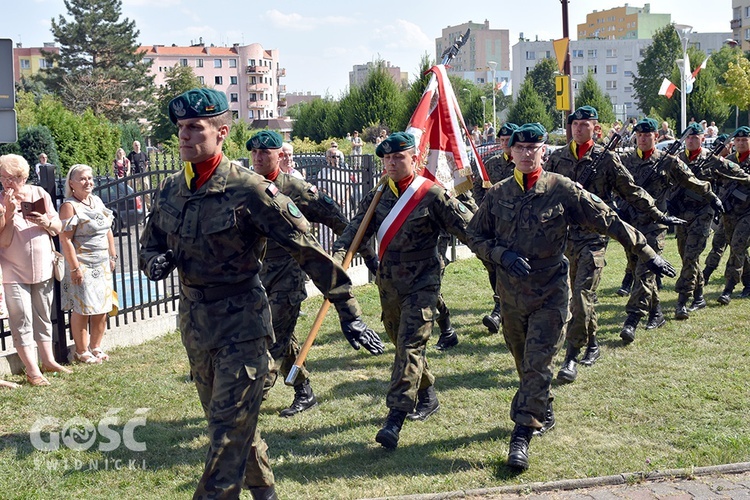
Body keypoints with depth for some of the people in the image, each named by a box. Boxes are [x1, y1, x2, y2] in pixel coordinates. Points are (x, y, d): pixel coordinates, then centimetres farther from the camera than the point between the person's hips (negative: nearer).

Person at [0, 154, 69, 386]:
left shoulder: (39, 194, -1)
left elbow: (58, 228, 5)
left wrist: (46, 222, -15)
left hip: (42, 269, 3)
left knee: (44, 318, 15)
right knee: (22, 322, -3)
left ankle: (48, 360, 28)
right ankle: (32, 371, 3)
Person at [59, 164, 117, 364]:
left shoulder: (97, 201, 11)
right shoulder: (69, 206, -11)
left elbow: (108, 230, 18)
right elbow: (65, 239, -16)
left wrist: (112, 256, 15)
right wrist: (74, 268, -19)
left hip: (102, 264, 7)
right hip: (83, 265, -7)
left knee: (102, 309, 9)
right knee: (82, 310, -2)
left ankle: (95, 347, 22)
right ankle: (81, 352, 9)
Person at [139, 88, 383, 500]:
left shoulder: (248, 189, -17)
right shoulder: (169, 191, 2)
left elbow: (308, 249, -17)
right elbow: (148, 248, 15)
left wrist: (348, 312, -18)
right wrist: (156, 262, -11)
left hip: (241, 322, -7)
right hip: (193, 321, 7)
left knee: (229, 431, -5)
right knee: (225, 421, 20)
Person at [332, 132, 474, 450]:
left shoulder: (433, 196, -10)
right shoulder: (378, 196, 6)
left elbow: (469, 229, -9)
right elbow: (357, 229, -3)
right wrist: (338, 255, -20)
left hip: (422, 283, -6)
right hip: (388, 283, 6)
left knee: (410, 346, -12)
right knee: (402, 343, 17)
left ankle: (394, 420, -16)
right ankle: (427, 396, 38)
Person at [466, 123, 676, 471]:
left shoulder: (562, 190, -7)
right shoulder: (498, 194, 1)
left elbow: (608, 221, -4)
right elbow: (475, 236, 6)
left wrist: (647, 253, -4)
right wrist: (503, 255, -13)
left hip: (550, 294, -4)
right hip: (511, 294, 4)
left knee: (537, 364, -9)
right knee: (524, 363, 16)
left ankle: (522, 435, -6)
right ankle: (543, 415, 37)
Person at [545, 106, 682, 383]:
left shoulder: (607, 159, -1)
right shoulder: (556, 158, 7)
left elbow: (632, 192, 5)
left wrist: (659, 216, 6)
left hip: (594, 236, -4)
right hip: (565, 234, 4)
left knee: (582, 294, -12)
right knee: (579, 294, 13)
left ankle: (572, 357, -9)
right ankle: (592, 344, 31)